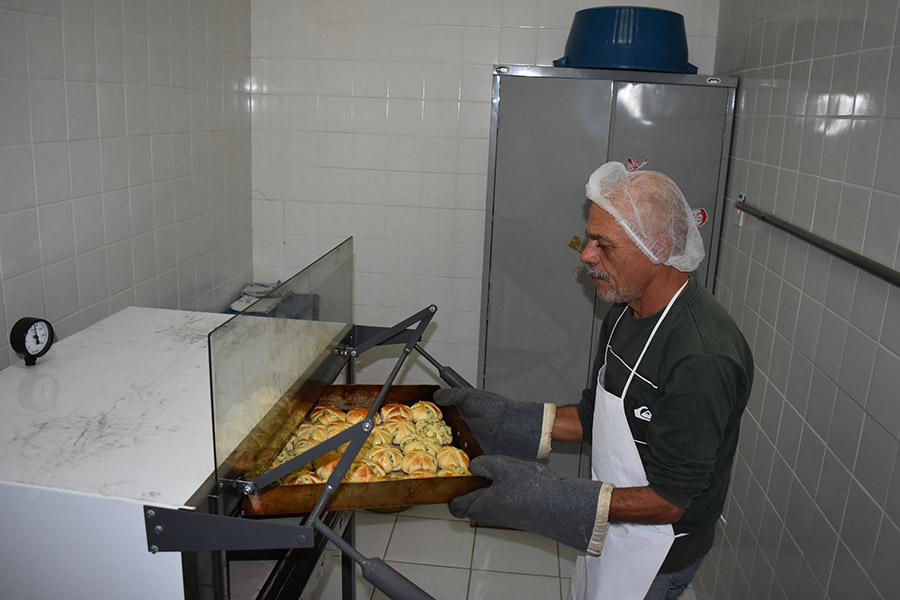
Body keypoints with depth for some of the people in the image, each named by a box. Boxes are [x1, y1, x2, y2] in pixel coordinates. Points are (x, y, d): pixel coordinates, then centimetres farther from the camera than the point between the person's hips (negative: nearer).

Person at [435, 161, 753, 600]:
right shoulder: (626, 313, -2)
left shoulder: (702, 358, -31)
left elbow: (670, 501, -27)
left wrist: (544, 498, -34)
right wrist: (506, 421, -4)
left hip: (652, 559, -8)